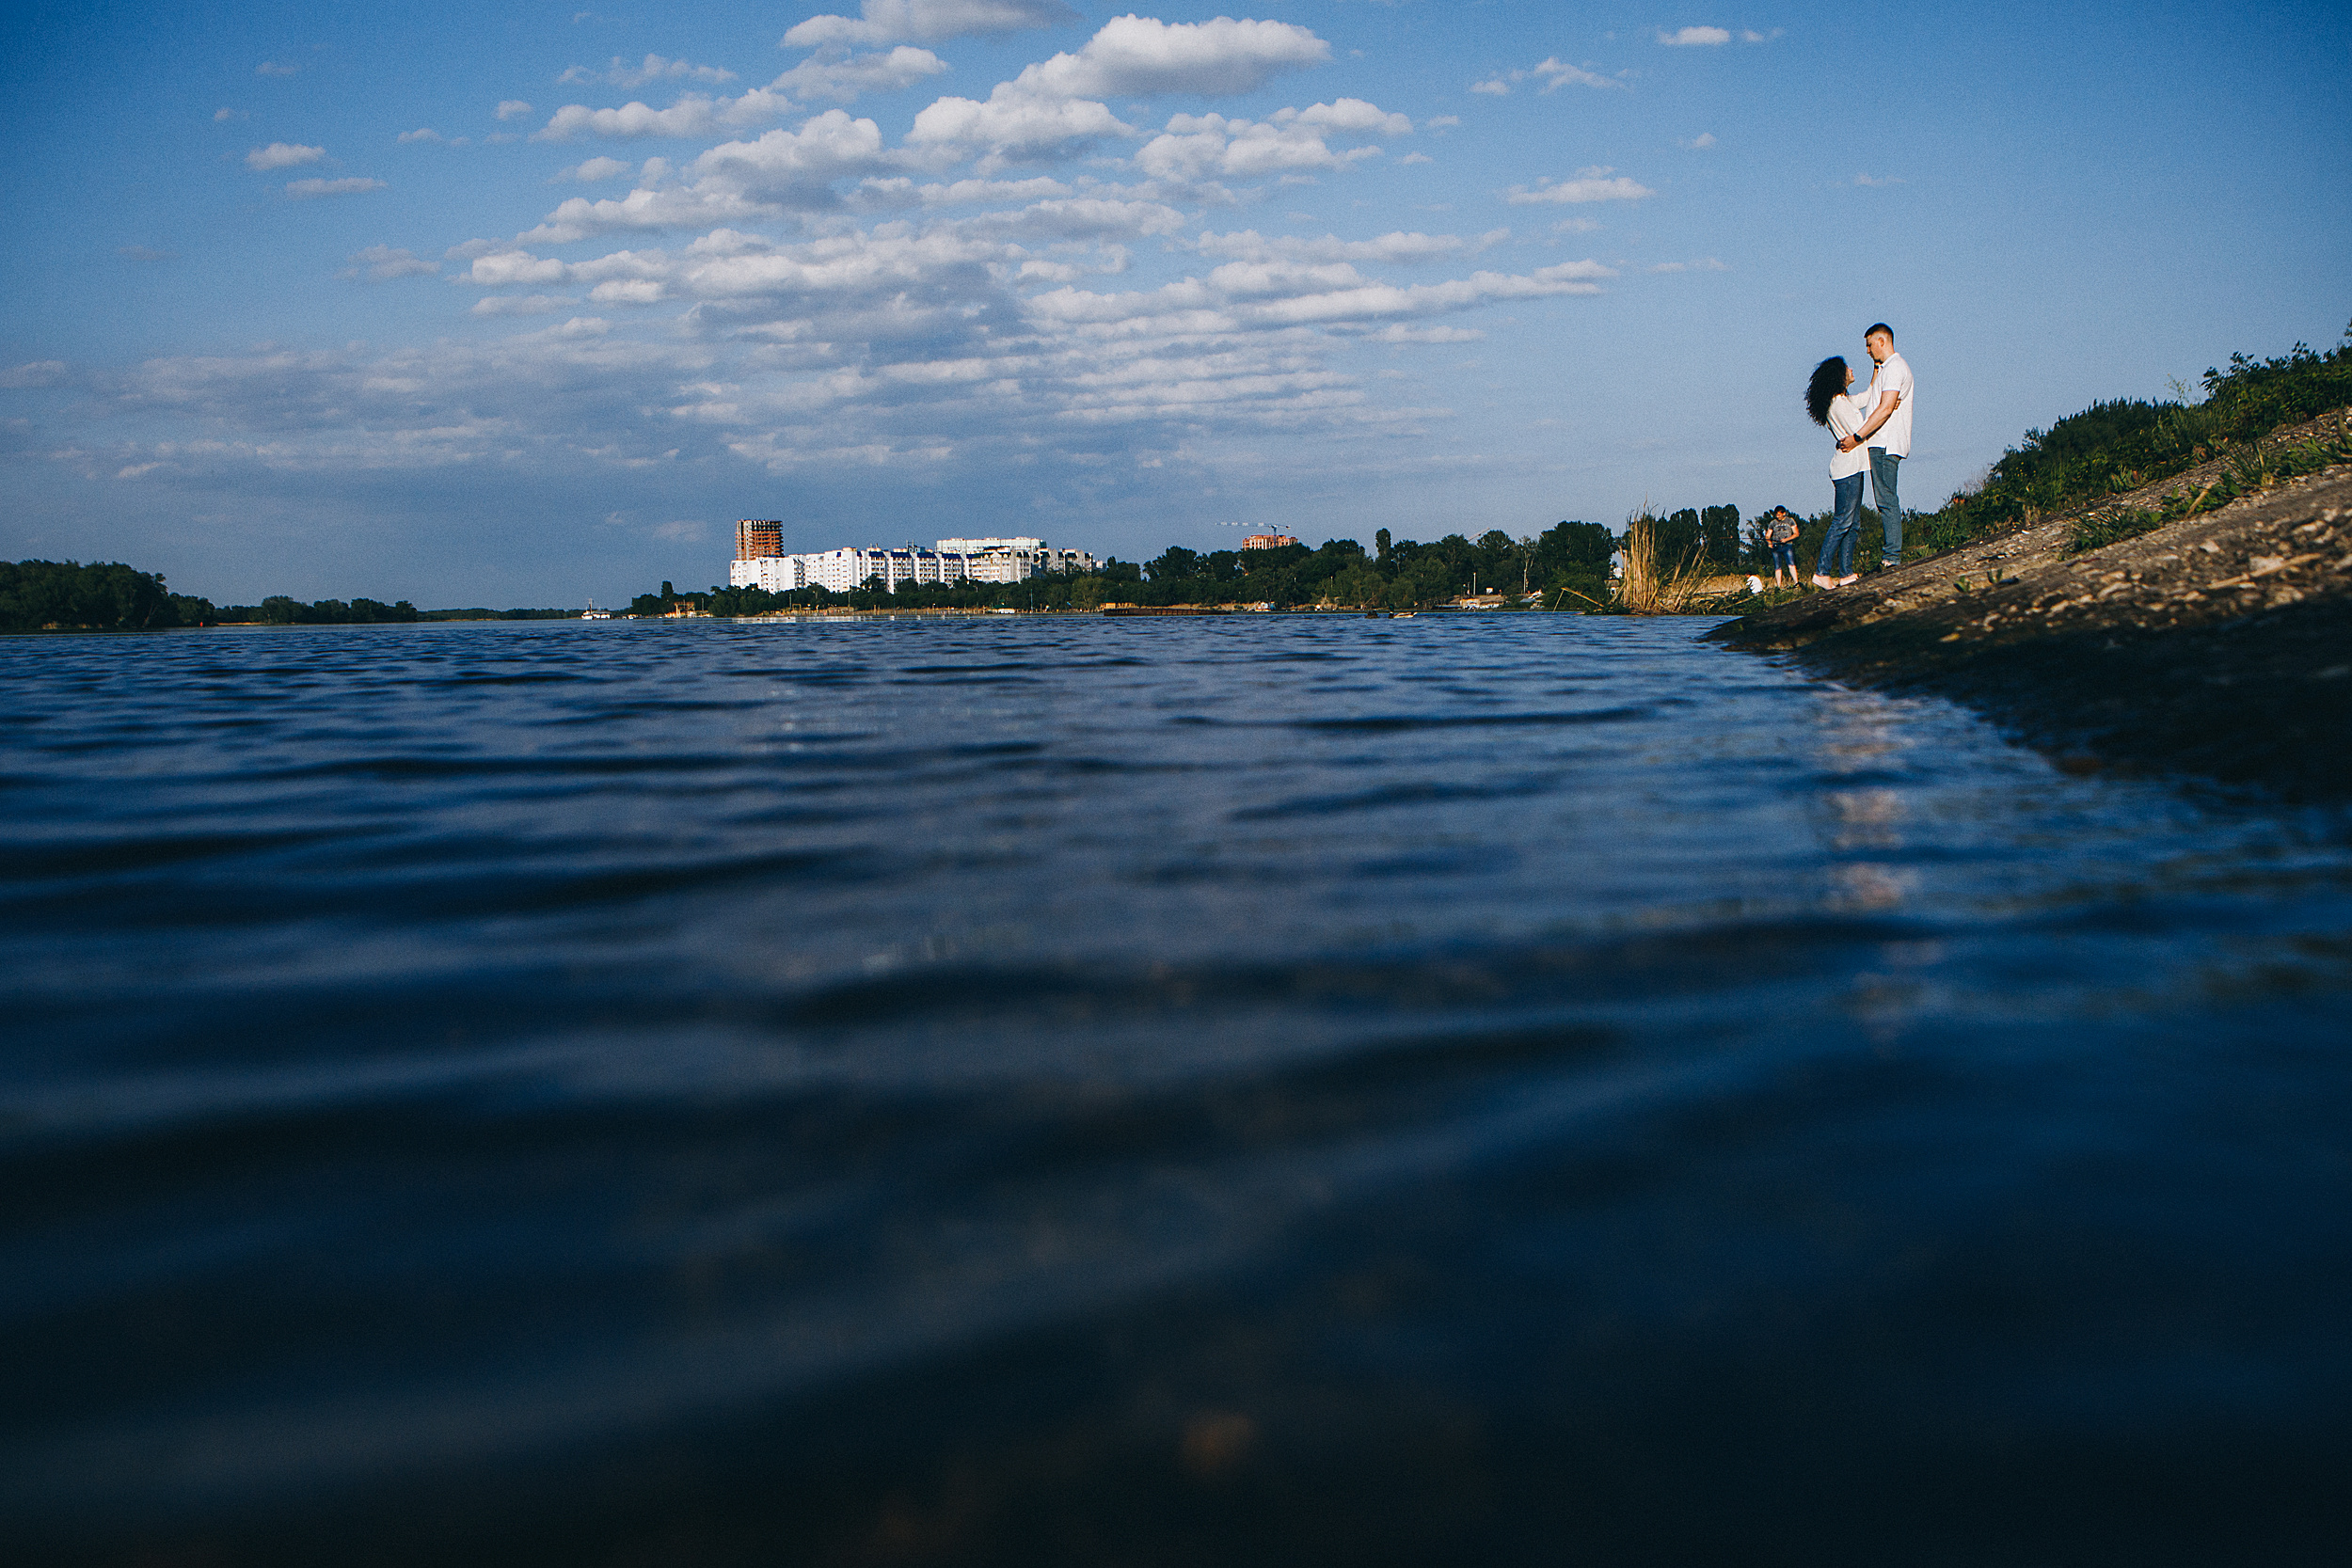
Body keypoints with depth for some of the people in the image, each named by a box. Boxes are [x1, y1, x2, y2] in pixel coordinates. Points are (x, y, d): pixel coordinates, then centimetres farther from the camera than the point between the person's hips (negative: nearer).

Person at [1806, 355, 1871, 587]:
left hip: (1853, 467, 11)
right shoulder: (1839, 403, -13)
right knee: (1843, 520, -12)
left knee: (1853, 522, 8)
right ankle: (1822, 572, -11)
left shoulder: (1846, 400, 18)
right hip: (1848, 466, -11)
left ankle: (1846, 573, 8)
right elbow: (1859, 430, -17)